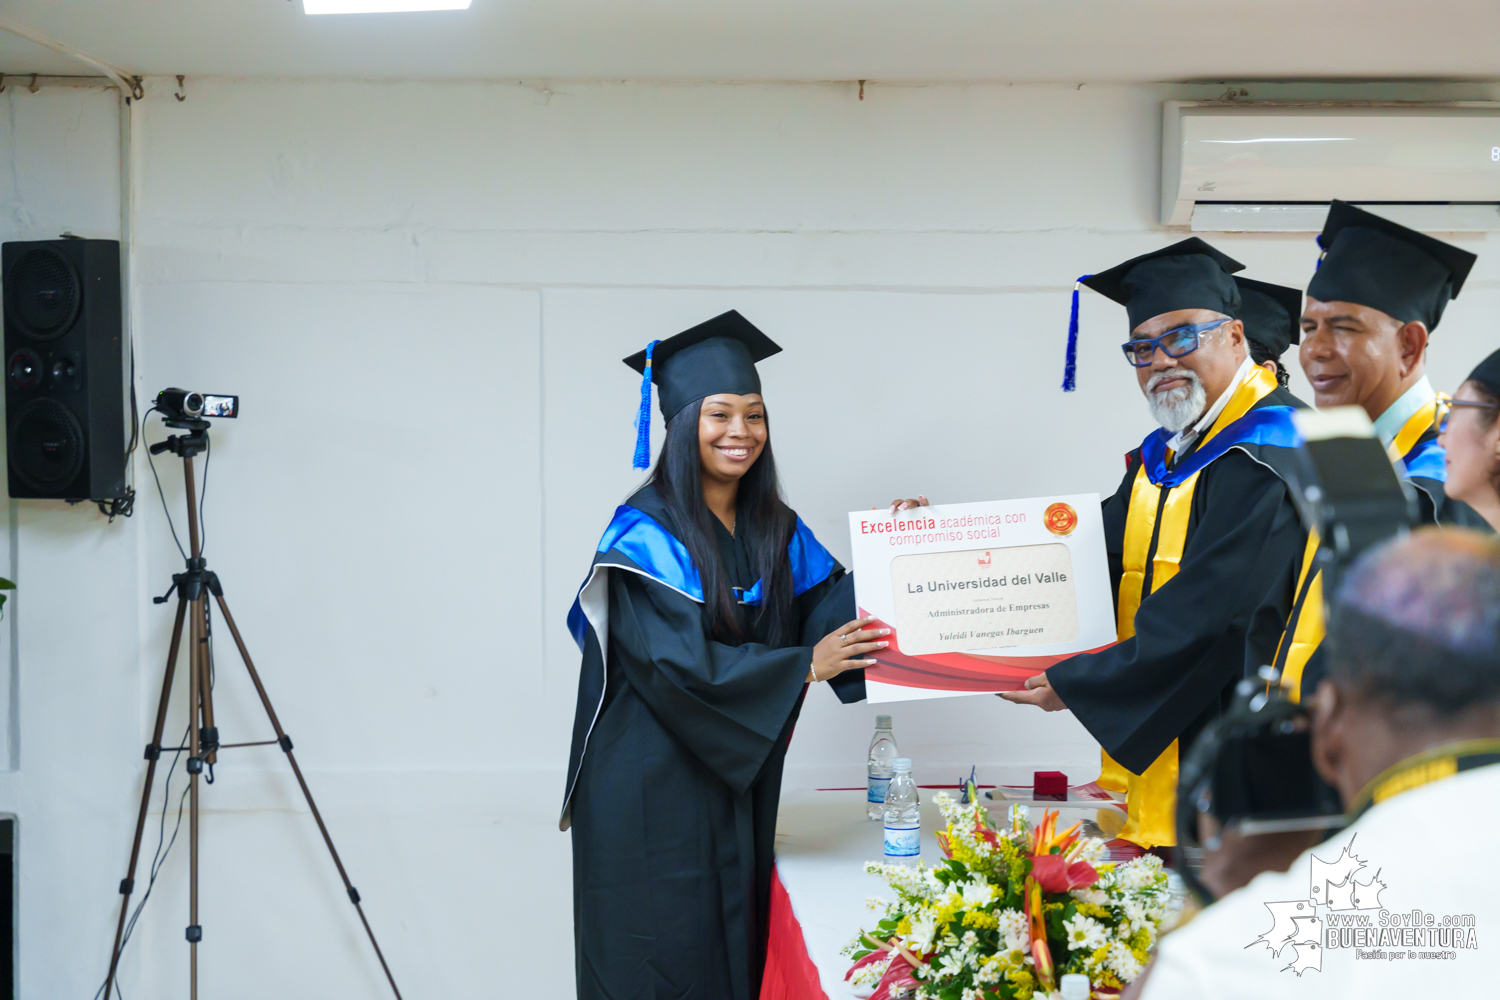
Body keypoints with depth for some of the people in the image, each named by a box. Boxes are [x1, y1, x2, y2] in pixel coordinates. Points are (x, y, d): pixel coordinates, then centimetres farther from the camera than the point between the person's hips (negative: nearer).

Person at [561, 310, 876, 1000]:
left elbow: (830, 600, 2)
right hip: (653, 784, -6)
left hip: (739, 780, 7)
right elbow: (677, 663, -21)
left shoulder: (774, 528, 10)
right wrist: (804, 666, -22)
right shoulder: (646, 534, -13)